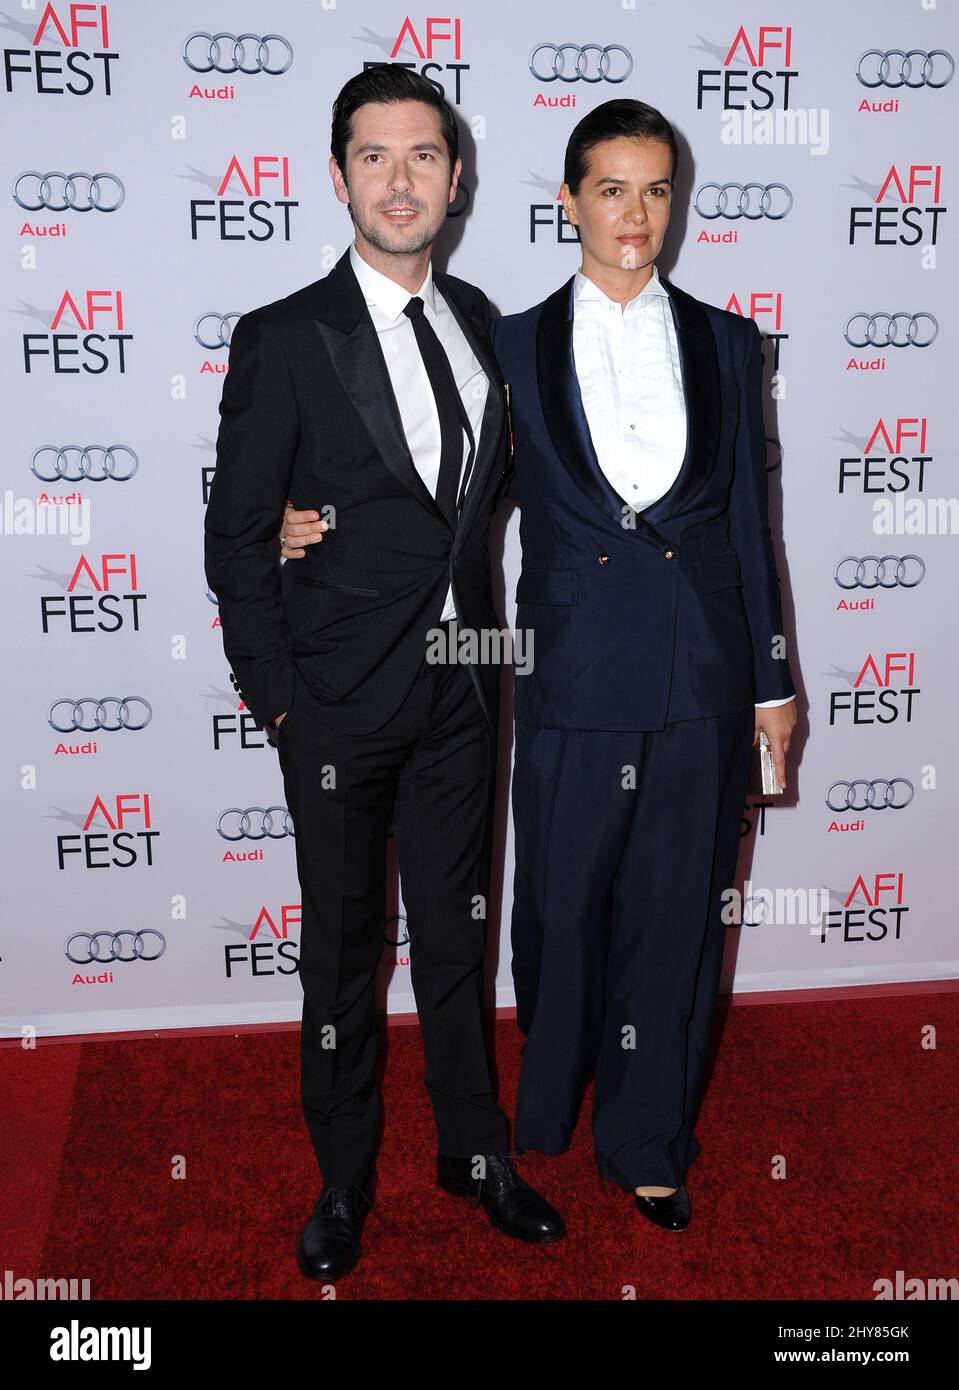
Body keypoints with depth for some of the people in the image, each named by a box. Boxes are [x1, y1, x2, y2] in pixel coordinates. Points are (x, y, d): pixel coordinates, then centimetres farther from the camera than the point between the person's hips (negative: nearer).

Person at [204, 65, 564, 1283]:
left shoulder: (479, 322, 7)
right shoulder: (284, 340, -8)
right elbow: (235, 535, -8)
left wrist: (486, 629, 6)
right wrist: (275, 696, -10)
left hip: (462, 689, 4)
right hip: (342, 696, -4)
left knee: (457, 928, 16)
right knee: (341, 943, 10)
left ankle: (473, 1148, 35)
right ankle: (343, 1181, 31)